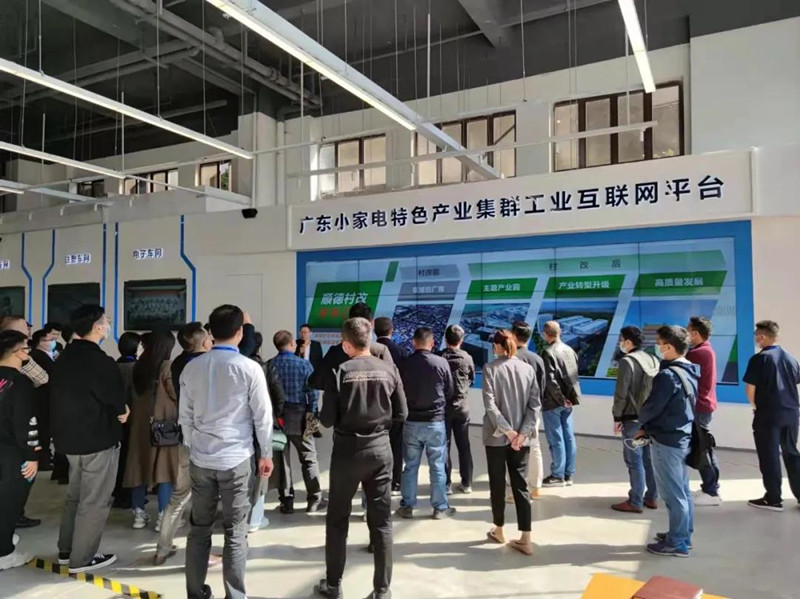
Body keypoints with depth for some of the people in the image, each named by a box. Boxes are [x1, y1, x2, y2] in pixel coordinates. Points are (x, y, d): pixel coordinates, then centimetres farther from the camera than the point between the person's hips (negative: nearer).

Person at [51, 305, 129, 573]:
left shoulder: (64, 357, 8)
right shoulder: (100, 361, -21)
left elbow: (66, 397, 12)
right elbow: (117, 404, -19)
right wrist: (121, 412, 3)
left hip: (70, 436, 9)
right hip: (98, 439, -9)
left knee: (75, 495, 21)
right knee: (94, 501, 3)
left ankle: (67, 549, 31)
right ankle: (82, 558, 12)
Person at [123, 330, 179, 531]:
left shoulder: (138, 366, 3)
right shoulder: (166, 366, -14)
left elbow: (133, 394, 13)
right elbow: (176, 395, -9)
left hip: (140, 422, 6)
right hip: (163, 424, -5)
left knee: (140, 465, 11)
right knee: (164, 467, 0)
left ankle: (139, 513, 19)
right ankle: (162, 517, 2)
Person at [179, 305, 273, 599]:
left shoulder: (192, 367, 1)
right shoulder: (249, 368, -11)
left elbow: (185, 415, 9)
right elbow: (262, 416, -6)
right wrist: (266, 453, 6)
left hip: (200, 458, 4)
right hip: (235, 459, -4)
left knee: (199, 528, 15)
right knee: (235, 532, 5)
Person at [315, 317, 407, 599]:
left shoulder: (340, 372, -13)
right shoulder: (389, 370, -5)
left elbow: (327, 420, -11)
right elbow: (401, 414, 0)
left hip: (347, 450, -2)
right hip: (380, 448, 2)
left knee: (338, 518, 14)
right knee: (382, 520, 11)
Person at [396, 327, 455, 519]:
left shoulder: (405, 363, -7)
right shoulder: (441, 362, -10)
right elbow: (449, 393, 1)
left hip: (411, 422, 1)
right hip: (435, 422, -1)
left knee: (410, 466, 12)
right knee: (437, 466, 9)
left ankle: (407, 507, 19)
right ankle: (440, 507, 17)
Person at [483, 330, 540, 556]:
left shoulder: (490, 368, -9)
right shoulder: (528, 369, 2)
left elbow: (490, 404, -17)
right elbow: (535, 404, -3)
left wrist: (507, 430, -16)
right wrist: (523, 432, -7)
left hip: (496, 436, -3)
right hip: (521, 437, 3)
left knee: (497, 484, 12)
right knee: (521, 485, 8)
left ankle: (499, 531, 25)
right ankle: (525, 539, 8)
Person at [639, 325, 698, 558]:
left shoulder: (668, 375, -22)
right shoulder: (689, 372, 8)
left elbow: (652, 407, -18)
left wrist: (642, 420, 5)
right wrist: (648, 429, 13)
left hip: (666, 440, -9)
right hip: (683, 437, 9)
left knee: (672, 493, 1)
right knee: (682, 490, 17)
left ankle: (677, 543, 11)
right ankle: (683, 535, 28)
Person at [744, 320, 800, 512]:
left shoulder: (759, 359, -11)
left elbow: (750, 390, -12)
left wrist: (757, 408, 4)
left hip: (768, 414, -6)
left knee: (769, 457, 2)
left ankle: (773, 499, 8)